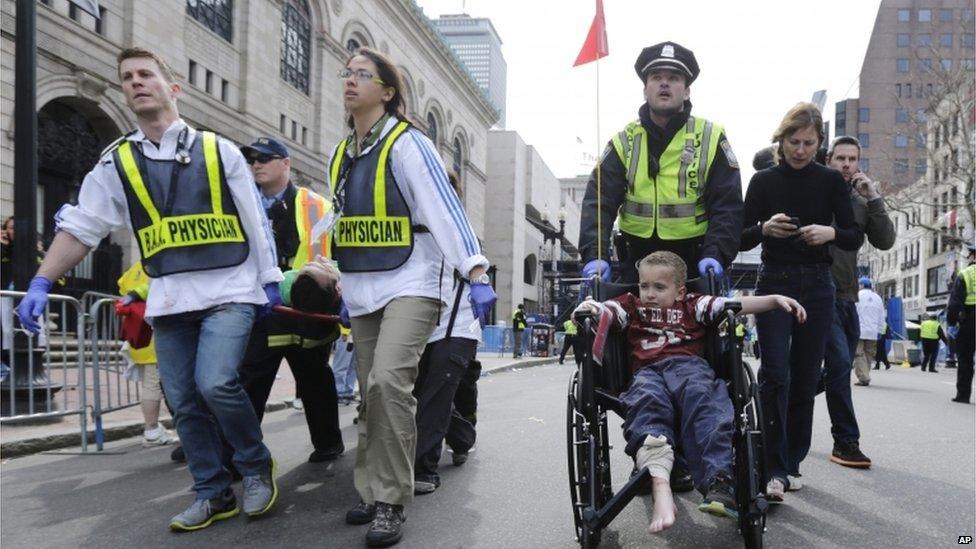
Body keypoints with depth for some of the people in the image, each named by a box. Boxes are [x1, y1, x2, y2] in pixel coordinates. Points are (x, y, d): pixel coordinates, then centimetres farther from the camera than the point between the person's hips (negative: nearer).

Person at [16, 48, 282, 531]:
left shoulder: (218, 150, 4)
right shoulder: (117, 162, 9)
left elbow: (254, 220, 5)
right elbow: (81, 226, 6)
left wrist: (269, 279, 3)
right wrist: (41, 283, -4)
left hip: (228, 290, -3)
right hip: (168, 299, 4)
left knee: (215, 383, -20)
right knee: (184, 401, 5)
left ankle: (257, 465, 4)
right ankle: (214, 495, 19)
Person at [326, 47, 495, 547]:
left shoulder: (407, 144, -8)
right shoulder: (340, 155, 14)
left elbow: (445, 209, -17)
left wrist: (476, 275, -26)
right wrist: (343, 287, 21)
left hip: (410, 286, -7)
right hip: (362, 293, 7)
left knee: (389, 381, -22)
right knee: (371, 394, 9)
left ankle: (390, 502, -12)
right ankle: (372, 491, 20)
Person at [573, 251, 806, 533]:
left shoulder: (692, 305, 26)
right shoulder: (631, 306, 28)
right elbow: (603, 311, 13)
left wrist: (776, 299, 4)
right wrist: (586, 308, -11)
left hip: (689, 364, 1)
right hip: (648, 371, 0)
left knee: (700, 396, -35)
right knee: (646, 399, -35)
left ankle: (718, 485, -45)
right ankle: (660, 487, -54)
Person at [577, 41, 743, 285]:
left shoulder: (710, 138, 0)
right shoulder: (624, 141, 4)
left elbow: (727, 205, -4)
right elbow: (599, 200, -6)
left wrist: (714, 255, -21)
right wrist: (594, 255, -23)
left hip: (694, 265, -1)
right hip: (636, 264, 1)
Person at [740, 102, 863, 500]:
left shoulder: (831, 181, 4)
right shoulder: (764, 181, 2)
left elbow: (855, 239, 3)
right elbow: (742, 239, 2)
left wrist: (831, 233, -18)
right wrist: (765, 229, -18)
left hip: (817, 288, 2)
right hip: (774, 283, -1)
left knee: (805, 377, 5)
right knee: (774, 373, -12)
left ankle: (792, 462, 17)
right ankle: (776, 469, -11)